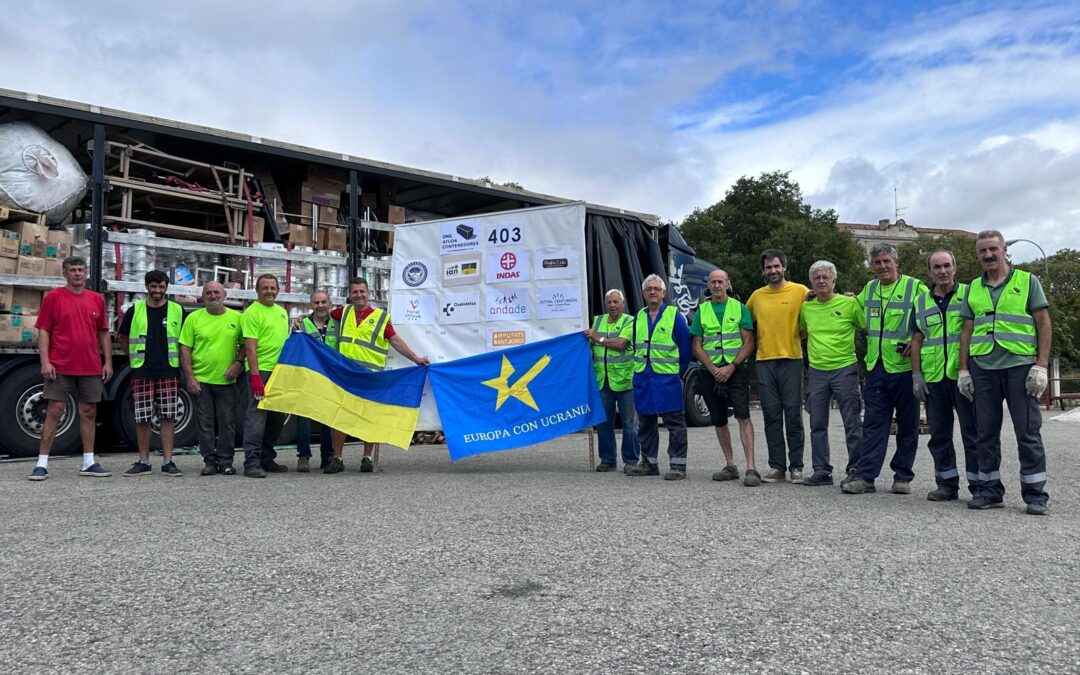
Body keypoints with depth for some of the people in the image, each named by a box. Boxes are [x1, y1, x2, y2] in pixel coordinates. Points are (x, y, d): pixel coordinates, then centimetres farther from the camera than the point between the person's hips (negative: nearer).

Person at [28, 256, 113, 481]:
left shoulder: (97, 299, 10)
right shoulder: (53, 297, 1)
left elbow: (103, 333, 14)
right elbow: (43, 331, -2)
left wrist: (108, 361, 8)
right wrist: (45, 361, -10)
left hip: (91, 368, 3)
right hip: (60, 367, -3)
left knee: (89, 413, 7)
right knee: (54, 411, -3)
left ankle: (89, 463, 14)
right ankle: (42, 464, 4)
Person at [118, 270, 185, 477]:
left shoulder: (177, 311, 6)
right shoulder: (135, 310, 6)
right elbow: (123, 338, 16)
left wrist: (180, 362, 7)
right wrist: (135, 358, 10)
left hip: (169, 372, 0)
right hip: (141, 373, 0)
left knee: (168, 417, 0)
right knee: (142, 418, 3)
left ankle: (168, 462, 5)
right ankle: (143, 462, 13)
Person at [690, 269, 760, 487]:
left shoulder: (740, 308, 4)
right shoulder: (701, 311, 9)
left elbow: (749, 343, -1)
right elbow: (696, 346, 6)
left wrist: (731, 367, -12)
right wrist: (713, 369, -6)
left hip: (736, 370, -3)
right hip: (711, 372, 3)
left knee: (743, 416, -15)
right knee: (719, 421, 8)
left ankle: (751, 468, -16)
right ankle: (730, 466, 18)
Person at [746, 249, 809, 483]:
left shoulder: (800, 291, 0)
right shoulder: (756, 296, 11)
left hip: (791, 360, -3)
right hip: (764, 361, 3)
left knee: (793, 415, 0)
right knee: (771, 415, 6)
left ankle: (796, 466, 9)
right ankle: (776, 466, 13)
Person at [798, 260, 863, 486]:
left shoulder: (849, 303, -5)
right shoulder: (806, 307, 8)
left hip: (844, 369, -4)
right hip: (817, 371, 5)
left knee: (852, 423, 1)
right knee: (817, 425, 8)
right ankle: (821, 471, 17)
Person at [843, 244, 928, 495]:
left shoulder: (915, 287, -3)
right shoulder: (869, 289, 13)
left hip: (905, 366, -4)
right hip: (876, 367, 4)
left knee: (907, 424, 5)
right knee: (873, 423, 3)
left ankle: (902, 477, 15)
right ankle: (864, 476, 4)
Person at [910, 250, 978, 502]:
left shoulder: (969, 295, 3)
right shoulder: (921, 302, 13)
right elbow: (916, 340, 12)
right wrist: (916, 375, 4)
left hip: (964, 375, -4)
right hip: (933, 377, 4)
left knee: (973, 431, 0)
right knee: (939, 433, 8)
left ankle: (978, 485, 8)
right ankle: (947, 484, 18)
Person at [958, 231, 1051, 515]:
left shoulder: (1027, 281, 5)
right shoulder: (973, 289, 15)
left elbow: (1043, 324, 1)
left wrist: (1041, 365, -8)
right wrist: (963, 369, 8)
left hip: (1019, 366, -3)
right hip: (983, 368, 4)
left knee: (1028, 431, -2)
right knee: (985, 433, 7)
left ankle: (1035, 494, 7)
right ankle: (989, 491, 16)